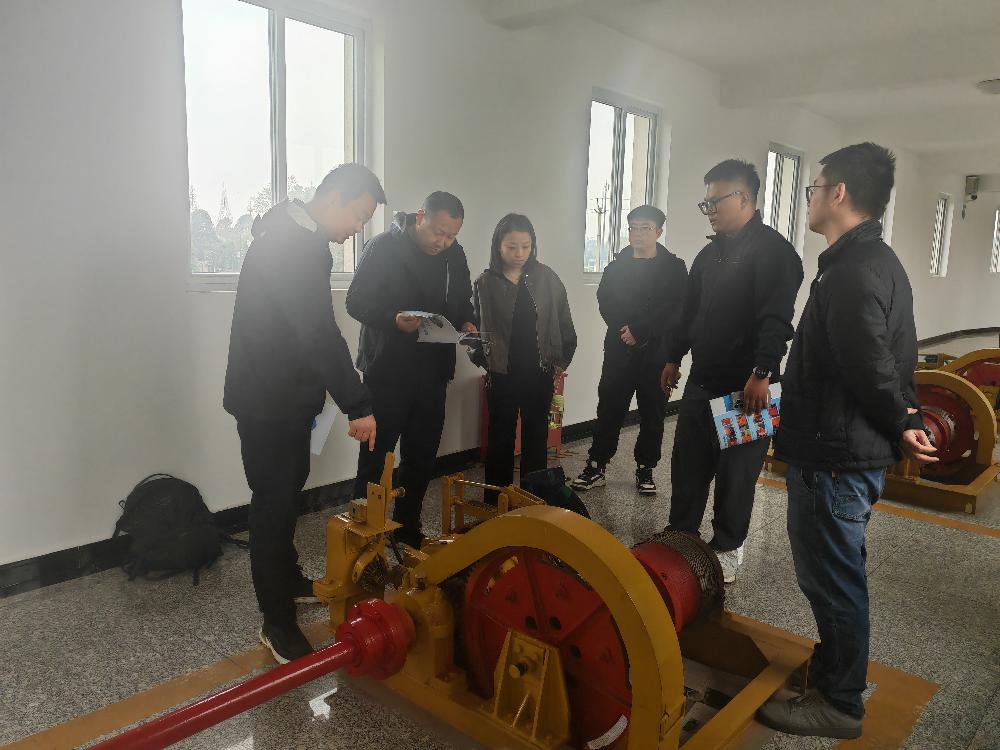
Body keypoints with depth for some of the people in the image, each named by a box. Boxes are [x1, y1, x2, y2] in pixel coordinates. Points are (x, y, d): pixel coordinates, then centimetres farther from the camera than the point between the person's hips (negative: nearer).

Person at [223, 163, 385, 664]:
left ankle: (289, 580, 38)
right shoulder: (295, 247, -22)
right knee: (274, 503, -2)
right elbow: (320, 334, -29)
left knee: (287, 494, 21)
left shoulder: (291, 236, 12)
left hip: (285, 394, 10)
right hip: (267, 400, -10)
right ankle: (277, 622, 9)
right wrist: (358, 405, -29)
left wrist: (325, 395, 22)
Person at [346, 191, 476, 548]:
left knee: (422, 458, 14)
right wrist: (393, 319, -27)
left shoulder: (455, 255, 7)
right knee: (375, 457, 4)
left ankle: (408, 528, 30)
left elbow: (462, 302, 18)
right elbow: (356, 302, -11)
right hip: (387, 372, -5)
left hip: (433, 373, 6)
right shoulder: (383, 247, -10)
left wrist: (466, 323, -4)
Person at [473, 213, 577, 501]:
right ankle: (496, 500, 19)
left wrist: (562, 359, 6)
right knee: (501, 437, 8)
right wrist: (484, 358, -8)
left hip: (540, 373, 2)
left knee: (537, 437, 12)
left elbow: (562, 321, 6)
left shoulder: (546, 278, -1)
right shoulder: (485, 283, -4)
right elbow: (476, 327, 1)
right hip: (502, 375, -2)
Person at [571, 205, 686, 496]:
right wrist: (623, 330, -14)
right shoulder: (616, 266, 10)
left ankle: (645, 469, 19)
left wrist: (639, 331, -15)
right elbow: (605, 302, 1)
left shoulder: (674, 267, 0)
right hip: (619, 350, 2)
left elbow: (675, 310, -10)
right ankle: (596, 466, 10)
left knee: (653, 412, 7)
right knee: (609, 408, 3)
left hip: (657, 353, -2)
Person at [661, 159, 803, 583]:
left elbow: (776, 319, -20)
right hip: (702, 380, 8)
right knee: (687, 464, 13)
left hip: (745, 386, -8)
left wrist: (762, 373, -27)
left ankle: (728, 548, 20)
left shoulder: (773, 250, -11)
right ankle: (680, 535, 27)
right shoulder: (711, 253, 15)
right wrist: (674, 357, 20)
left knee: (736, 472, 4)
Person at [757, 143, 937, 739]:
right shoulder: (880, 260, 14)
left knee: (832, 579, 4)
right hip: (854, 450, 10)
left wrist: (898, 426, -9)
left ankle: (839, 704, 21)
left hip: (836, 456, -10)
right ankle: (838, 670, 40)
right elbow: (895, 357, 15)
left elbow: (873, 366, -24)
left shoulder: (854, 270, -21)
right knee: (834, 575, 22)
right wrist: (906, 418, 10)